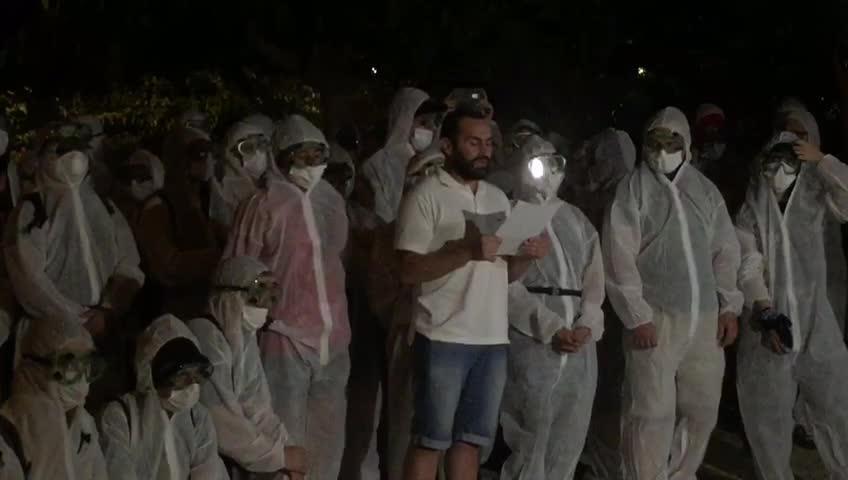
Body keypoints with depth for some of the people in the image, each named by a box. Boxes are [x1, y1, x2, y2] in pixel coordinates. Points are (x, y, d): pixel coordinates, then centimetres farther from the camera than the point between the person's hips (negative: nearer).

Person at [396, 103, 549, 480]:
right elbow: (409, 270, -12)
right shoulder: (427, 196, -5)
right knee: (430, 440, -1)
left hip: (493, 338, 6)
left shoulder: (498, 198, 15)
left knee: (471, 438, 11)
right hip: (444, 338, -6)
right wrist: (467, 251, -23)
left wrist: (527, 256, -4)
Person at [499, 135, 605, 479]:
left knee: (567, 448, 6)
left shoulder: (576, 219, 19)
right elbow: (508, 285, -7)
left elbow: (595, 278, 13)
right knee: (529, 447, -6)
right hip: (533, 343, -5)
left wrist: (586, 325, -5)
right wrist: (552, 328, -15)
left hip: (579, 347, 5)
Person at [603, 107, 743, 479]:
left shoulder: (705, 190, 13)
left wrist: (728, 307, 9)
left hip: (705, 318, 5)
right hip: (656, 318, -5)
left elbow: (726, 251, 16)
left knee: (702, 409, 10)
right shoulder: (632, 190, -3)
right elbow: (619, 258, -9)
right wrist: (637, 316, -14)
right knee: (652, 411, -6)